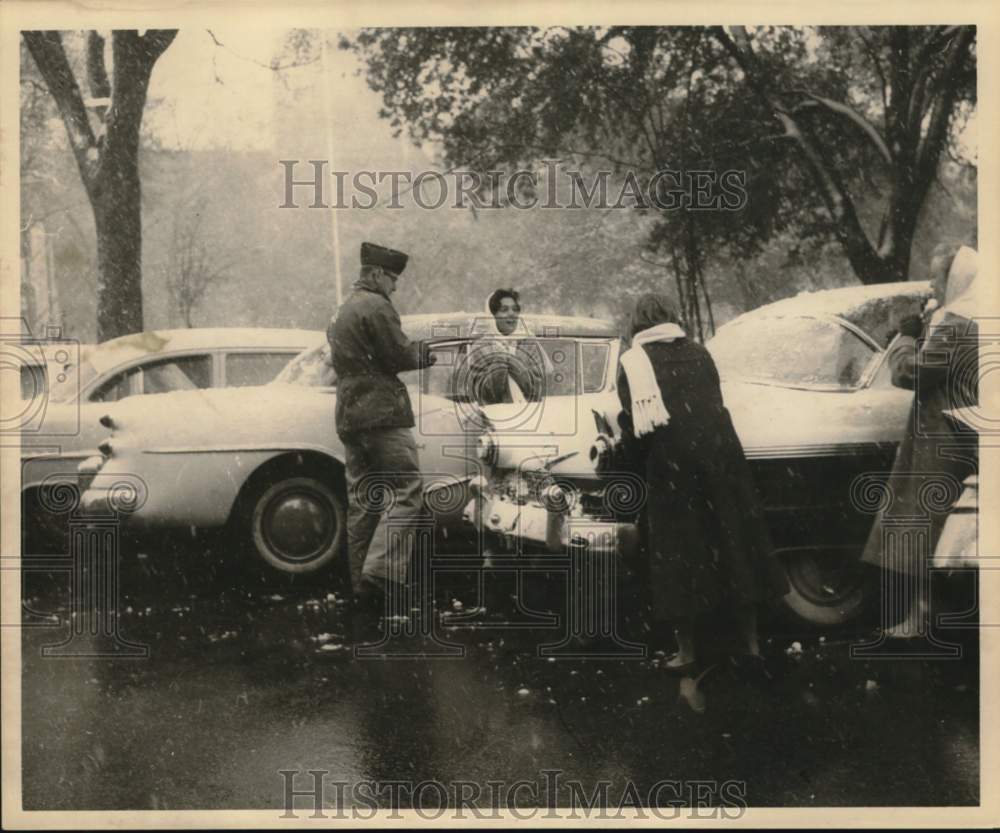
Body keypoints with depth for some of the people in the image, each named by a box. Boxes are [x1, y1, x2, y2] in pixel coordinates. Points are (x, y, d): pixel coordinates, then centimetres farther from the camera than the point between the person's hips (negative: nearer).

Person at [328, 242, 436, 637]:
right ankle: (379, 573, -19)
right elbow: (400, 355, -12)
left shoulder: (343, 312, 21)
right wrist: (432, 350, 5)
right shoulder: (377, 307, -9)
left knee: (361, 503, 9)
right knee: (407, 492, -8)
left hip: (349, 418, 9)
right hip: (382, 415, -9)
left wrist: (420, 349, 19)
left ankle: (362, 590, 12)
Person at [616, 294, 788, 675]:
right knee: (734, 540, 10)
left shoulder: (632, 363, 4)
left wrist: (643, 460, 15)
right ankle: (750, 643, 15)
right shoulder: (699, 353, 14)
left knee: (680, 551, 4)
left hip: (671, 462, -3)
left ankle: (687, 651, 9)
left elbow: (634, 424, 1)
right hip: (719, 453, 3)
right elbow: (717, 403, 18)